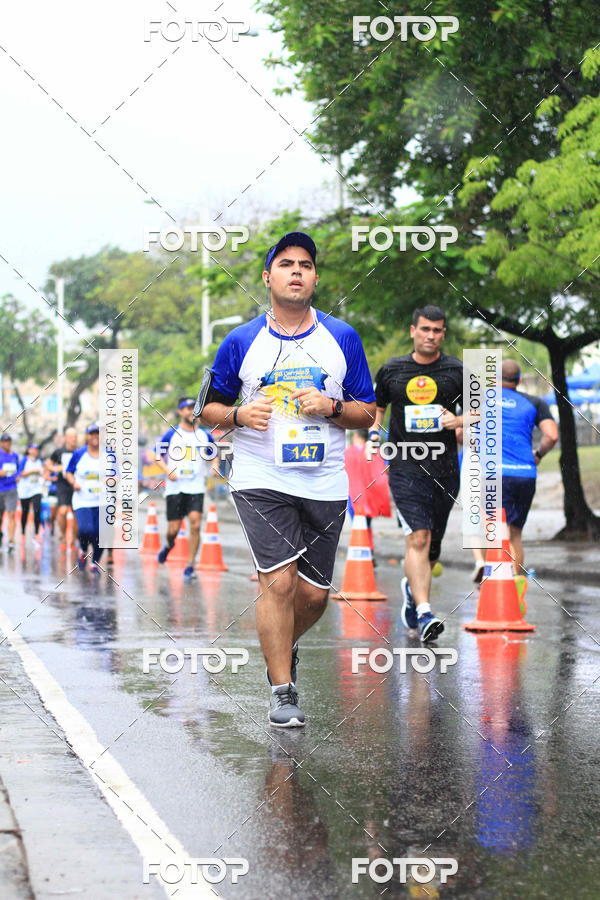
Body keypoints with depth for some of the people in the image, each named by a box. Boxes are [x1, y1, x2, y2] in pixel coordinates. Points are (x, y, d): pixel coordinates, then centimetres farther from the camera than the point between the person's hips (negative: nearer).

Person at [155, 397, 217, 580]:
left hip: (196, 488, 1)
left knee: (195, 525, -15)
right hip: (175, 488, -1)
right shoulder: (172, 434, 3)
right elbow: (158, 455, 5)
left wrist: (205, 475, 7)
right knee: (174, 528, 1)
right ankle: (169, 546, 37)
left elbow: (212, 455, 23)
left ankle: (190, 566, -9)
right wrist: (168, 471, -11)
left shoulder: (204, 436, 9)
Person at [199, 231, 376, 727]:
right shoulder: (241, 342, 2)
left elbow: (368, 414, 7)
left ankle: (282, 648, 38)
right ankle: (283, 692, -5)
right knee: (279, 582, -15)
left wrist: (331, 407, -13)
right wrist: (240, 414, -12)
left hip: (324, 483, 2)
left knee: (314, 594, 6)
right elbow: (209, 407, 9)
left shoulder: (342, 338, 5)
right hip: (261, 481, -2)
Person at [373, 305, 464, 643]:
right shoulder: (392, 369, 6)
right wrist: (374, 431, 4)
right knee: (418, 538, -18)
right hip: (406, 466, -2)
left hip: (445, 469, 2)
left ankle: (412, 587, 42)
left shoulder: (457, 371, 5)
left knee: (432, 546, 12)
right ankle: (424, 614, -24)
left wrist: (459, 421, -11)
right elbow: (378, 406, 22)